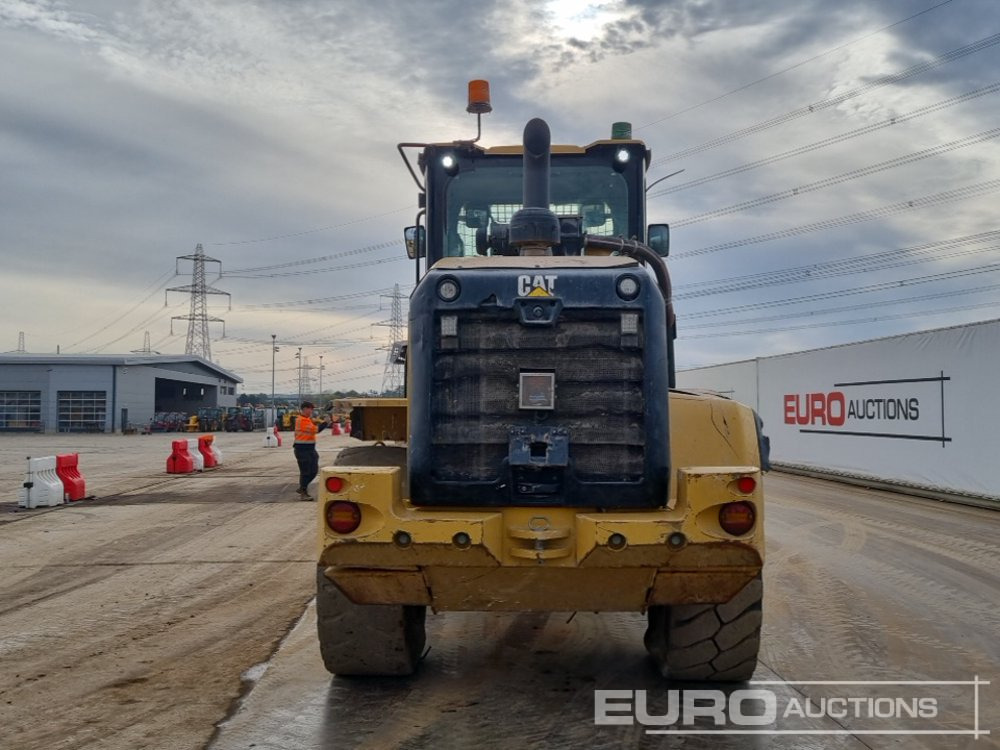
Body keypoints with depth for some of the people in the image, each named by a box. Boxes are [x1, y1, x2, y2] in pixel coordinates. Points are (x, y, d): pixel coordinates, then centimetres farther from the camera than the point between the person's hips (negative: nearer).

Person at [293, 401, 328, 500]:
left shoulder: (308, 419, 16)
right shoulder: (302, 420, -17)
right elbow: (316, 430, -23)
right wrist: (326, 422, -19)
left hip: (310, 449, 10)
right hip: (302, 449, -10)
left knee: (314, 470, 11)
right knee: (305, 471, -3)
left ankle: (302, 488, 24)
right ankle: (303, 493, 7)